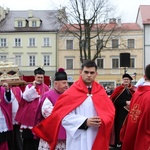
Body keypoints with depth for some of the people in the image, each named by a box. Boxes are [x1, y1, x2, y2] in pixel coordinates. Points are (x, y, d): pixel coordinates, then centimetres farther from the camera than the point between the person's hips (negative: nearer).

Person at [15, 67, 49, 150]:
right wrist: (33, 87, -11)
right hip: (29, 114, 0)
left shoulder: (46, 88, 6)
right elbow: (26, 97, -9)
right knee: (28, 136, 3)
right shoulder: (29, 86, 5)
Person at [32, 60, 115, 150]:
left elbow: (110, 113, 4)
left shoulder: (101, 92, 7)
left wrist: (101, 121, -16)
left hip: (97, 140, 3)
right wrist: (85, 121, -19)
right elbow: (65, 117, -9)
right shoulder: (71, 92, -3)